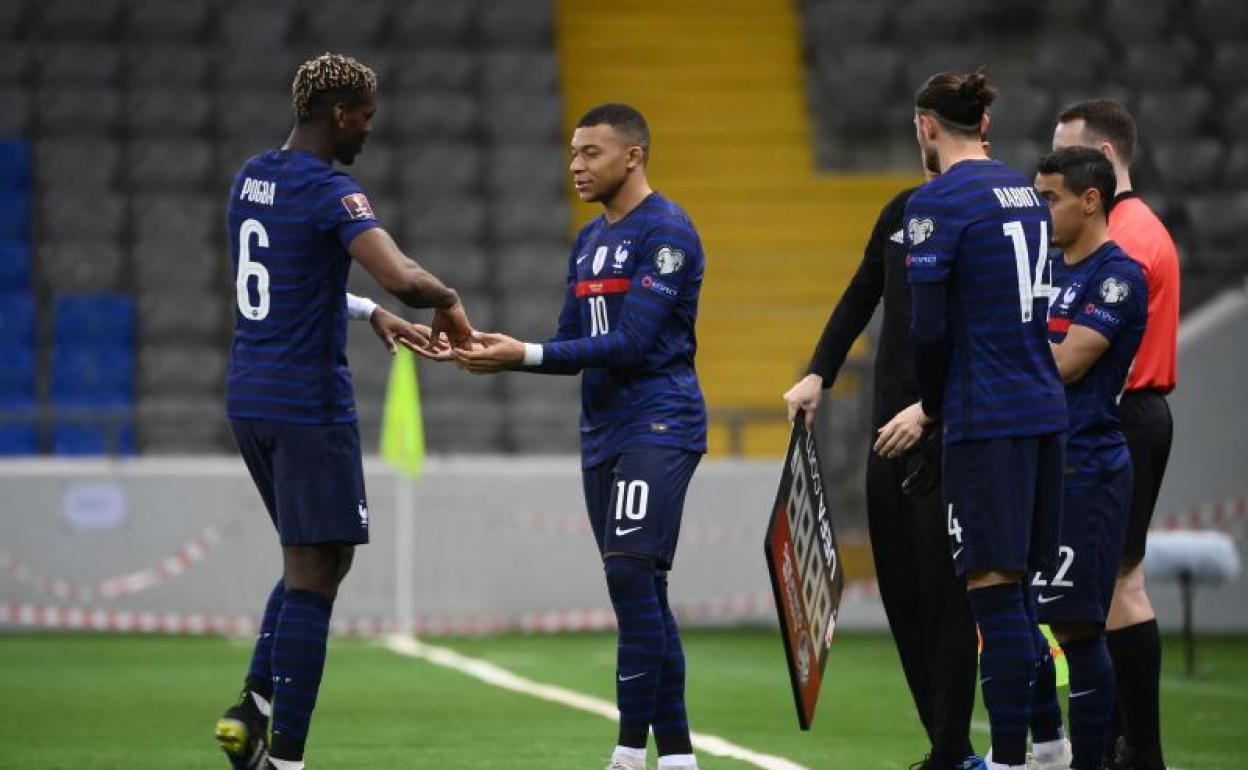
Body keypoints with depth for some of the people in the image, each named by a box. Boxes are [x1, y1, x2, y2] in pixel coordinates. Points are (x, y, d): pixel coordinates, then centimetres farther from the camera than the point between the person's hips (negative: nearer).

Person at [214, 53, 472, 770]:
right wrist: (449, 301, -8)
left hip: (249, 397, 9)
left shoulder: (251, 178, 11)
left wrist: (373, 315, 18)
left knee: (319, 563, 19)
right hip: (309, 404, -8)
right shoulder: (332, 191, -16)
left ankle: (253, 706, 6)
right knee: (314, 575, -4)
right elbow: (404, 277, -29)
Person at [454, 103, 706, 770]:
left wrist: (526, 355, -20)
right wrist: (503, 353, -1)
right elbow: (574, 348, 17)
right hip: (602, 433, 9)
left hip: (658, 427, -9)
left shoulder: (665, 233, -10)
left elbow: (630, 344, -18)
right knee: (639, 593, 8)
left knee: (631, 573, -18)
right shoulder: (588, 242, 17)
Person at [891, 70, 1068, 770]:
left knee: (993, 587, -7)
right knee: (1016, 589, 14)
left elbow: (929, 327, -14)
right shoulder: (1025, 192, 14)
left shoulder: (937, 202, -11)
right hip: (1043, 409, 8)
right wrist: (934, 407, 21)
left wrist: (932, 407, 5)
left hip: (989, 420, -8)